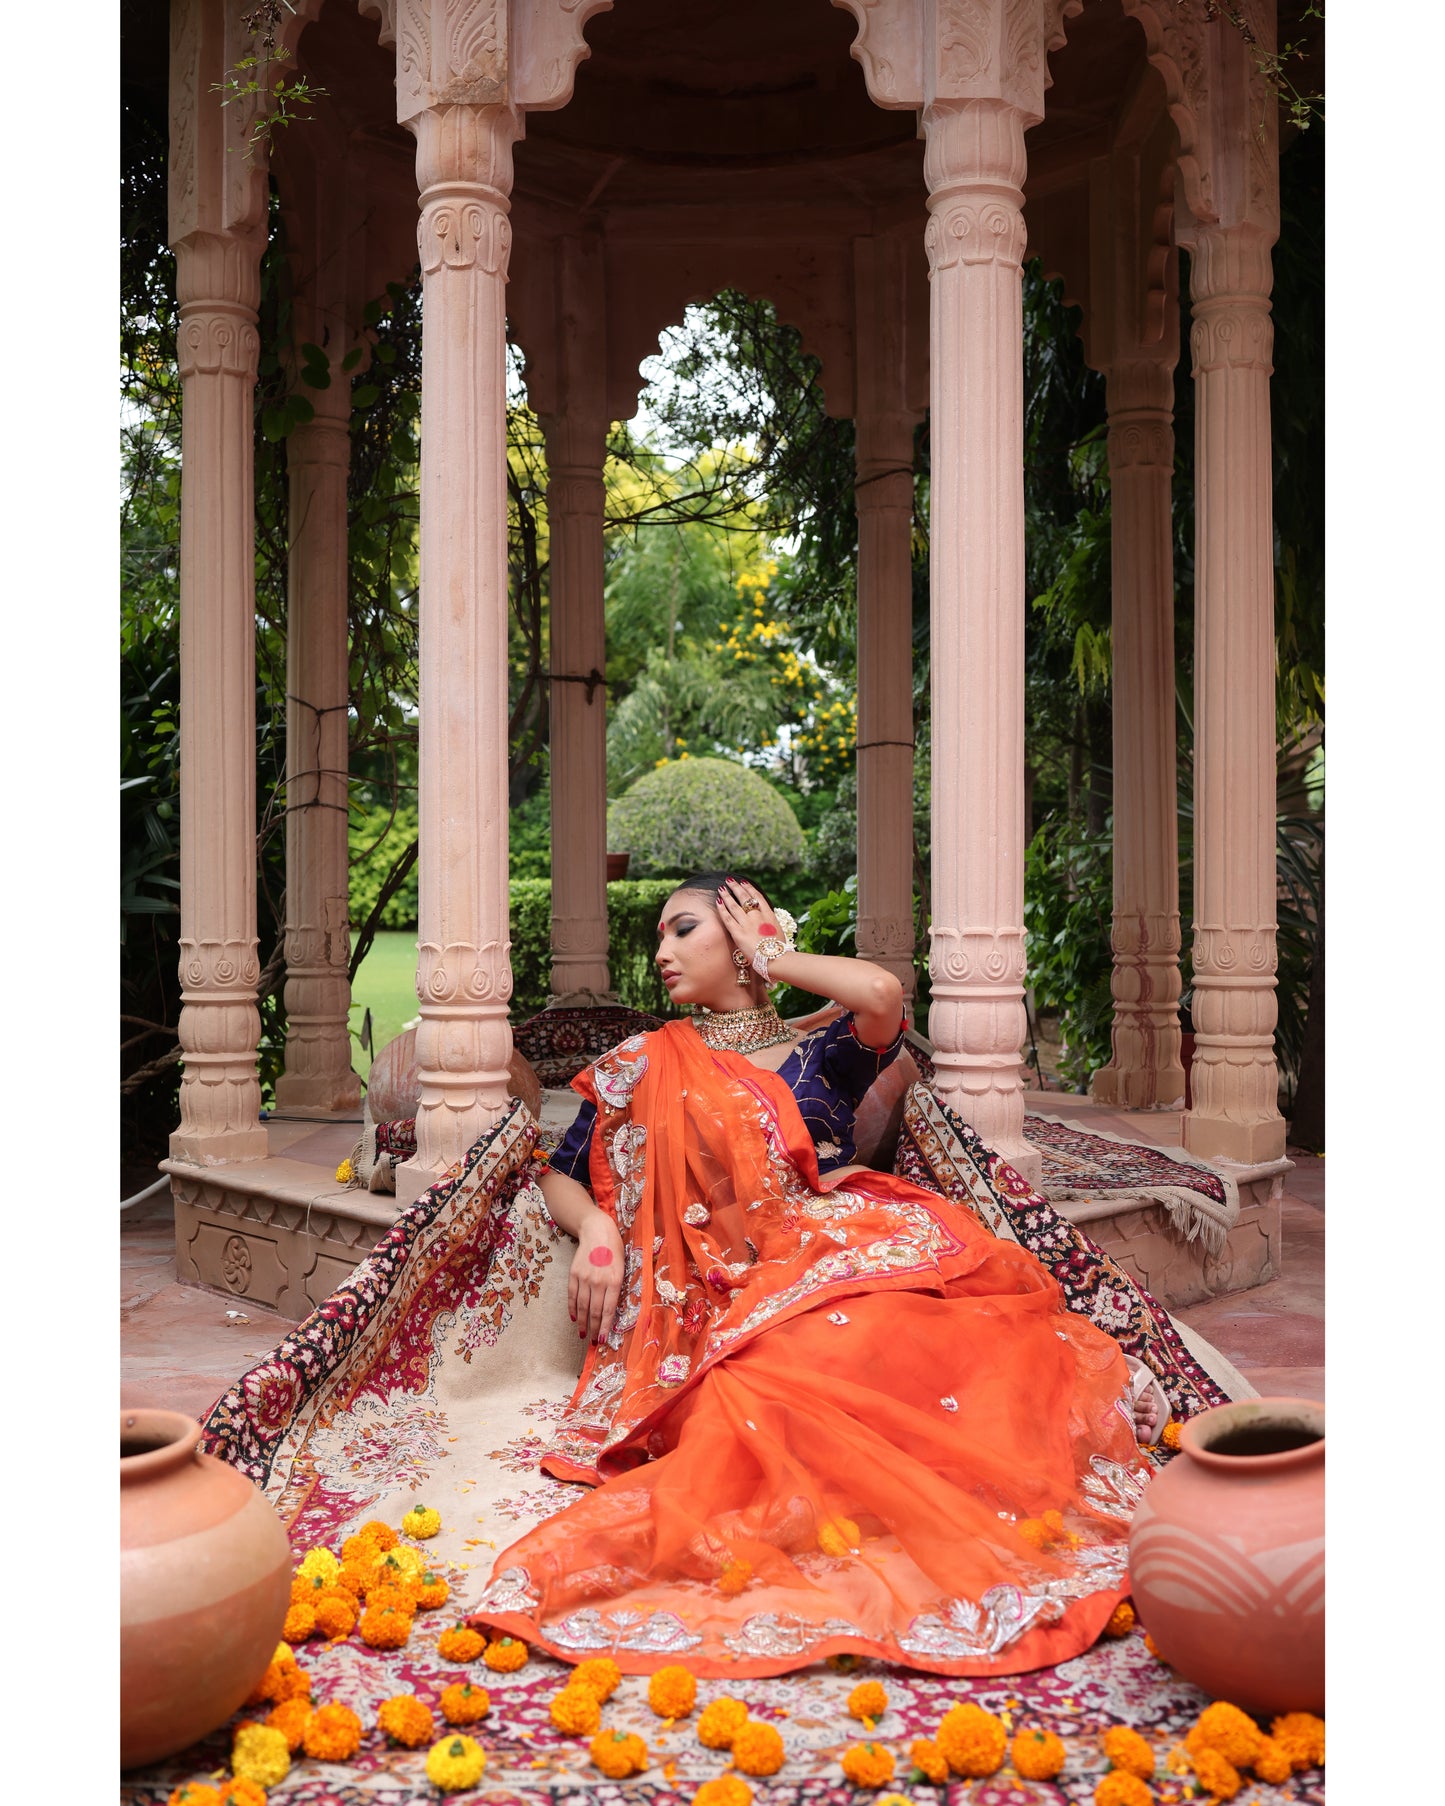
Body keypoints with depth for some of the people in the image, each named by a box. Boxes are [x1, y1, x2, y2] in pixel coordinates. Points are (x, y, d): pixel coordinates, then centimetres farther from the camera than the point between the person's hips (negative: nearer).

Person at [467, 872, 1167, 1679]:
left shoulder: (821, 1053, 20)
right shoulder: (648, 1064, 23)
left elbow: (881, 993, -3)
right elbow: (563, 1177, 22)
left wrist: (771, 957, 12)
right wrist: (596, 1231, -2)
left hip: (855, 1251, 1)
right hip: (745, 1292, -1)